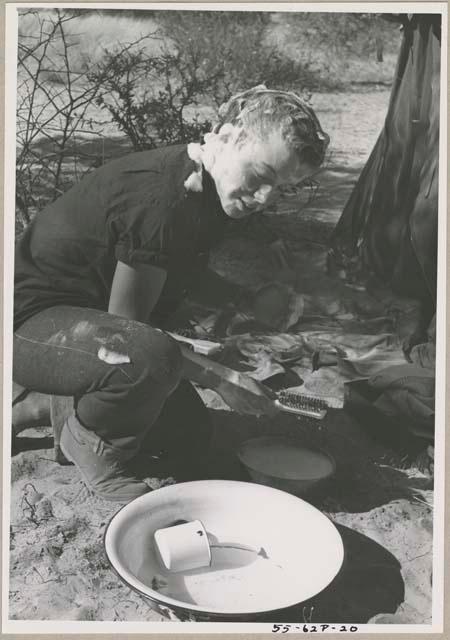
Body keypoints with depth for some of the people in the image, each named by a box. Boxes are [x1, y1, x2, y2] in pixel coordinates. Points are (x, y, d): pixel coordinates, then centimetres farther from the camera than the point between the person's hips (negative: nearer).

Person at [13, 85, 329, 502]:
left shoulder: (206, 188, -1)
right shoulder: (161, 200, -30)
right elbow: (126, 322, -24)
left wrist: (245, 300, 1)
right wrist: (219, 378, -21)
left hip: (90, 315, 10)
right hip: (30, 323, -9)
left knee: (190, 437, 9)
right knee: (152, 356, -40)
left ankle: (46, 408, 18)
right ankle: (89, 445, -8)